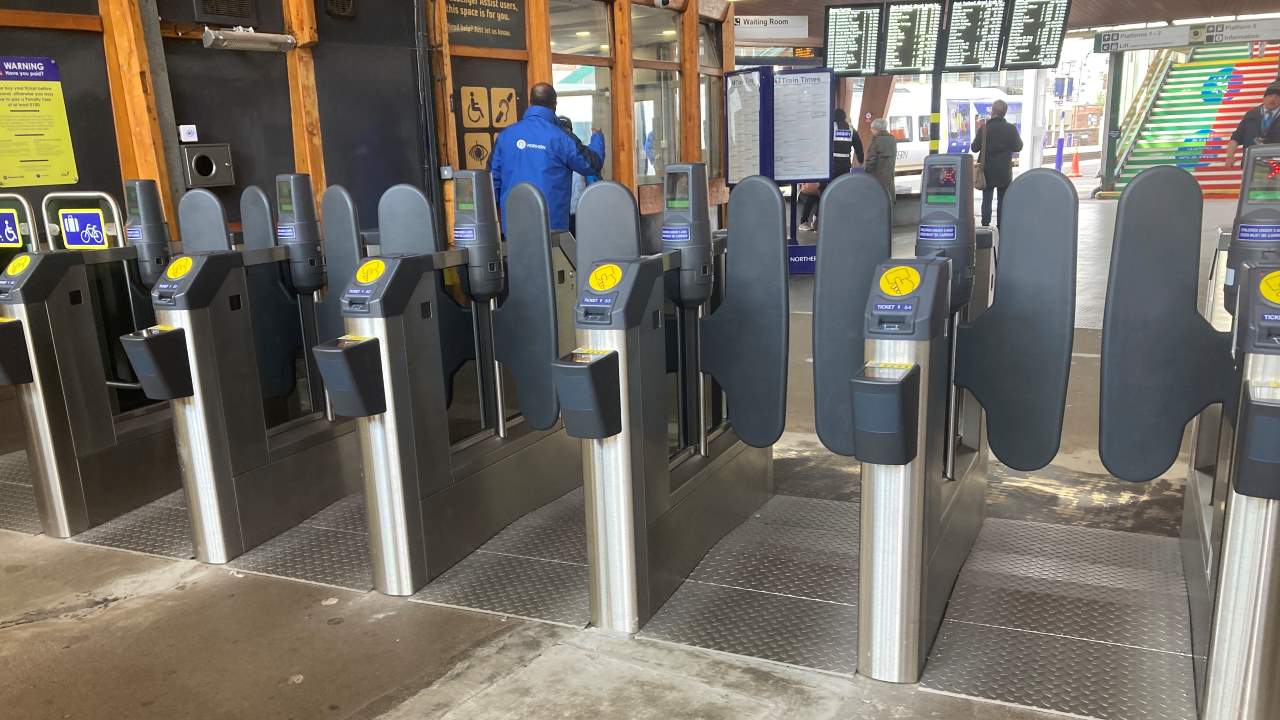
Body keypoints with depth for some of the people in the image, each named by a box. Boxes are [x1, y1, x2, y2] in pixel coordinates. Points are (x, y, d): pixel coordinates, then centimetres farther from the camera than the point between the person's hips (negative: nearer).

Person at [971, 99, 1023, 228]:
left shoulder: (984, 128, -10)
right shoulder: (1011, 129, -6)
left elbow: (974, 148, -6)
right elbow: (1018, 147, 2)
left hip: (987, 170, -1)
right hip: (1004, 172, 1)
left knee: (987, 200, 6)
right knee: (1003, 200, 8)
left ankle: (985, 226, 4)